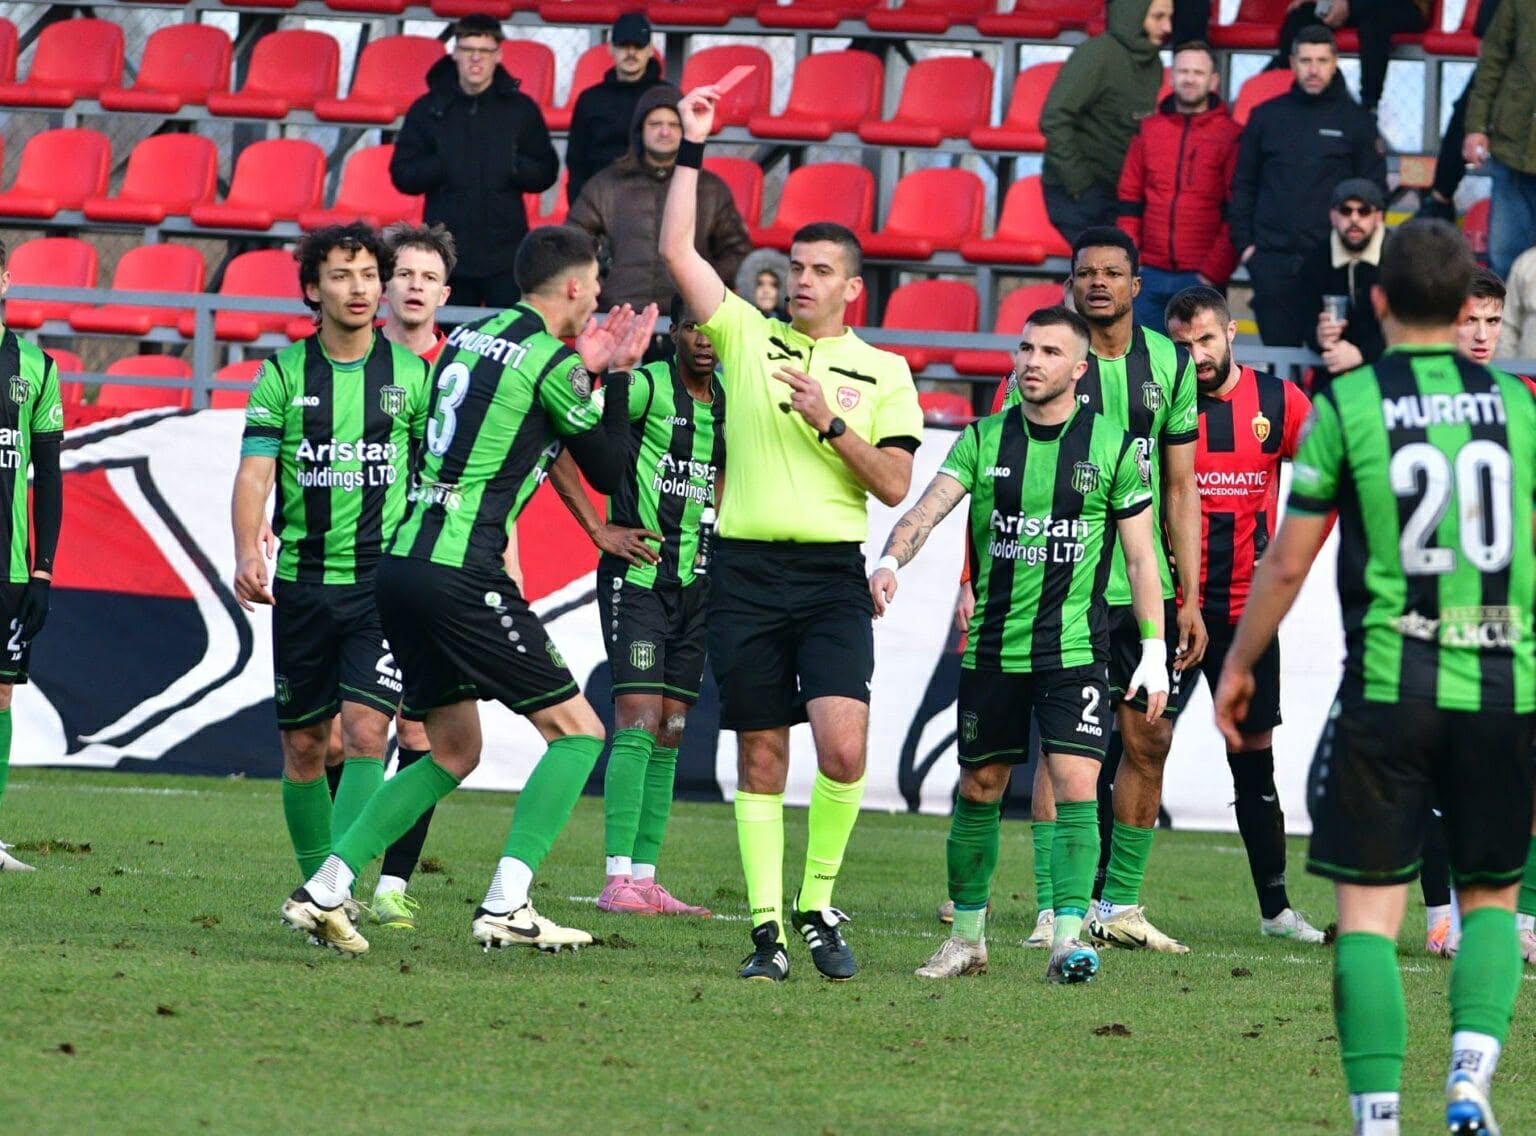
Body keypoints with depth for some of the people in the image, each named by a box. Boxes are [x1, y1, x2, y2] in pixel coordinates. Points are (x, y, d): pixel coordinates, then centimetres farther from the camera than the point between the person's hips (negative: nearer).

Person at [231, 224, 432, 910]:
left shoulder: (411, 374, 3)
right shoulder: (283, 373, 2)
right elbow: (255, 473, -5)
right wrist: (247, 553, -21)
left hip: (383, 581, -1)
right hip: (302, 581, 1)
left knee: (366, 732, -16)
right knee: (304, 745, 7)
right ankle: (314, 878, 22)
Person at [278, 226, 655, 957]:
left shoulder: (469, 337, 16)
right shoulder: (550, 363, -7)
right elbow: (607, 471, 4)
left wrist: (585, 366, 26)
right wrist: (617, 376, 14)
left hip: (401, 562, 8)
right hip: (461, 574, -8)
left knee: (455, 750, 19)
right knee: (578, 730, 0)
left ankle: (324, 891, 11)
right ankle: (505, 908, -10)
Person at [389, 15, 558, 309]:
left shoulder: (521, 109, 5)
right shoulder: (428, 109, 6)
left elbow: (546, 173, 7)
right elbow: (402, 174, 5)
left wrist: (512, 166, -12)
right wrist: (442, 166, -13)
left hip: (506, 255, -1)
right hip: (448, 252, 1)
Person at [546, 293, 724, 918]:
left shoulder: (727, 404, 11)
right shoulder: (646, 387, -10)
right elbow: (558, 441, -14)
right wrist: (599, 529, -14)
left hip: (695, 580, 7)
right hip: (637, 575, -7)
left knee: (669, 734, 7)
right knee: (638, 722, -14)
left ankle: (645, 877, 10)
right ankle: (617, 879, -16)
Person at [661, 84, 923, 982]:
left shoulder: (881, 371, 9)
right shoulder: (748, 337, 10)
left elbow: (896, 484, 2)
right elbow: (677, 250, 2)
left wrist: (829, 421, -8)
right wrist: (692, 149, -1)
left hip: (832, 574, -1)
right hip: (747, 570, 1)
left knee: (844, 744, -17)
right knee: (761, 755, 1)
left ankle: (818, 906, 0)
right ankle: (768, 929, 6)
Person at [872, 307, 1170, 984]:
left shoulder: (1112, 447, 0)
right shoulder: (983, 440, 3)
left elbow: (1140, 556, 4)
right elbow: (928, 508, -9)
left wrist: (1154, 651, 0)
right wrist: (891, 560, -30)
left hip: (1075, 647, -2)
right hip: (992, 647, 2)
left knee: (1075, 785, -14)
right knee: (979, 791, 9)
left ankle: (1069, 935, -14)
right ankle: (967, 936, 22)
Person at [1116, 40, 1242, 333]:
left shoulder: (1230, 136, 1)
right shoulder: (1148, 131, 12)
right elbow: (1129, 202, 13)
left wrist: (1213, 273, -10)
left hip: (1201, 277, -4)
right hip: (1150, 276, 4)